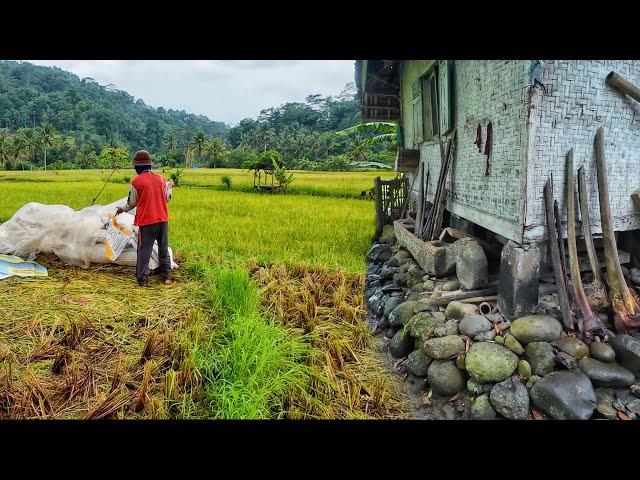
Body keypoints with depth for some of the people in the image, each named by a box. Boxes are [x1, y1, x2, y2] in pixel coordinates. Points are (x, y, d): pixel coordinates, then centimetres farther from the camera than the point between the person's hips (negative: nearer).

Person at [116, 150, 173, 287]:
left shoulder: (136, 182, -7)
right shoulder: (161, 178, 4)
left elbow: (132, 203, 2)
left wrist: (122, 209, 22)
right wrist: (169, 187, 32)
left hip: (146, 221, -4)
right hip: (163, 219, 4)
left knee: (144, 251, 4)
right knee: (163, 249, 15)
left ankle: (143, 279, 4)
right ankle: (167, 276, 19)